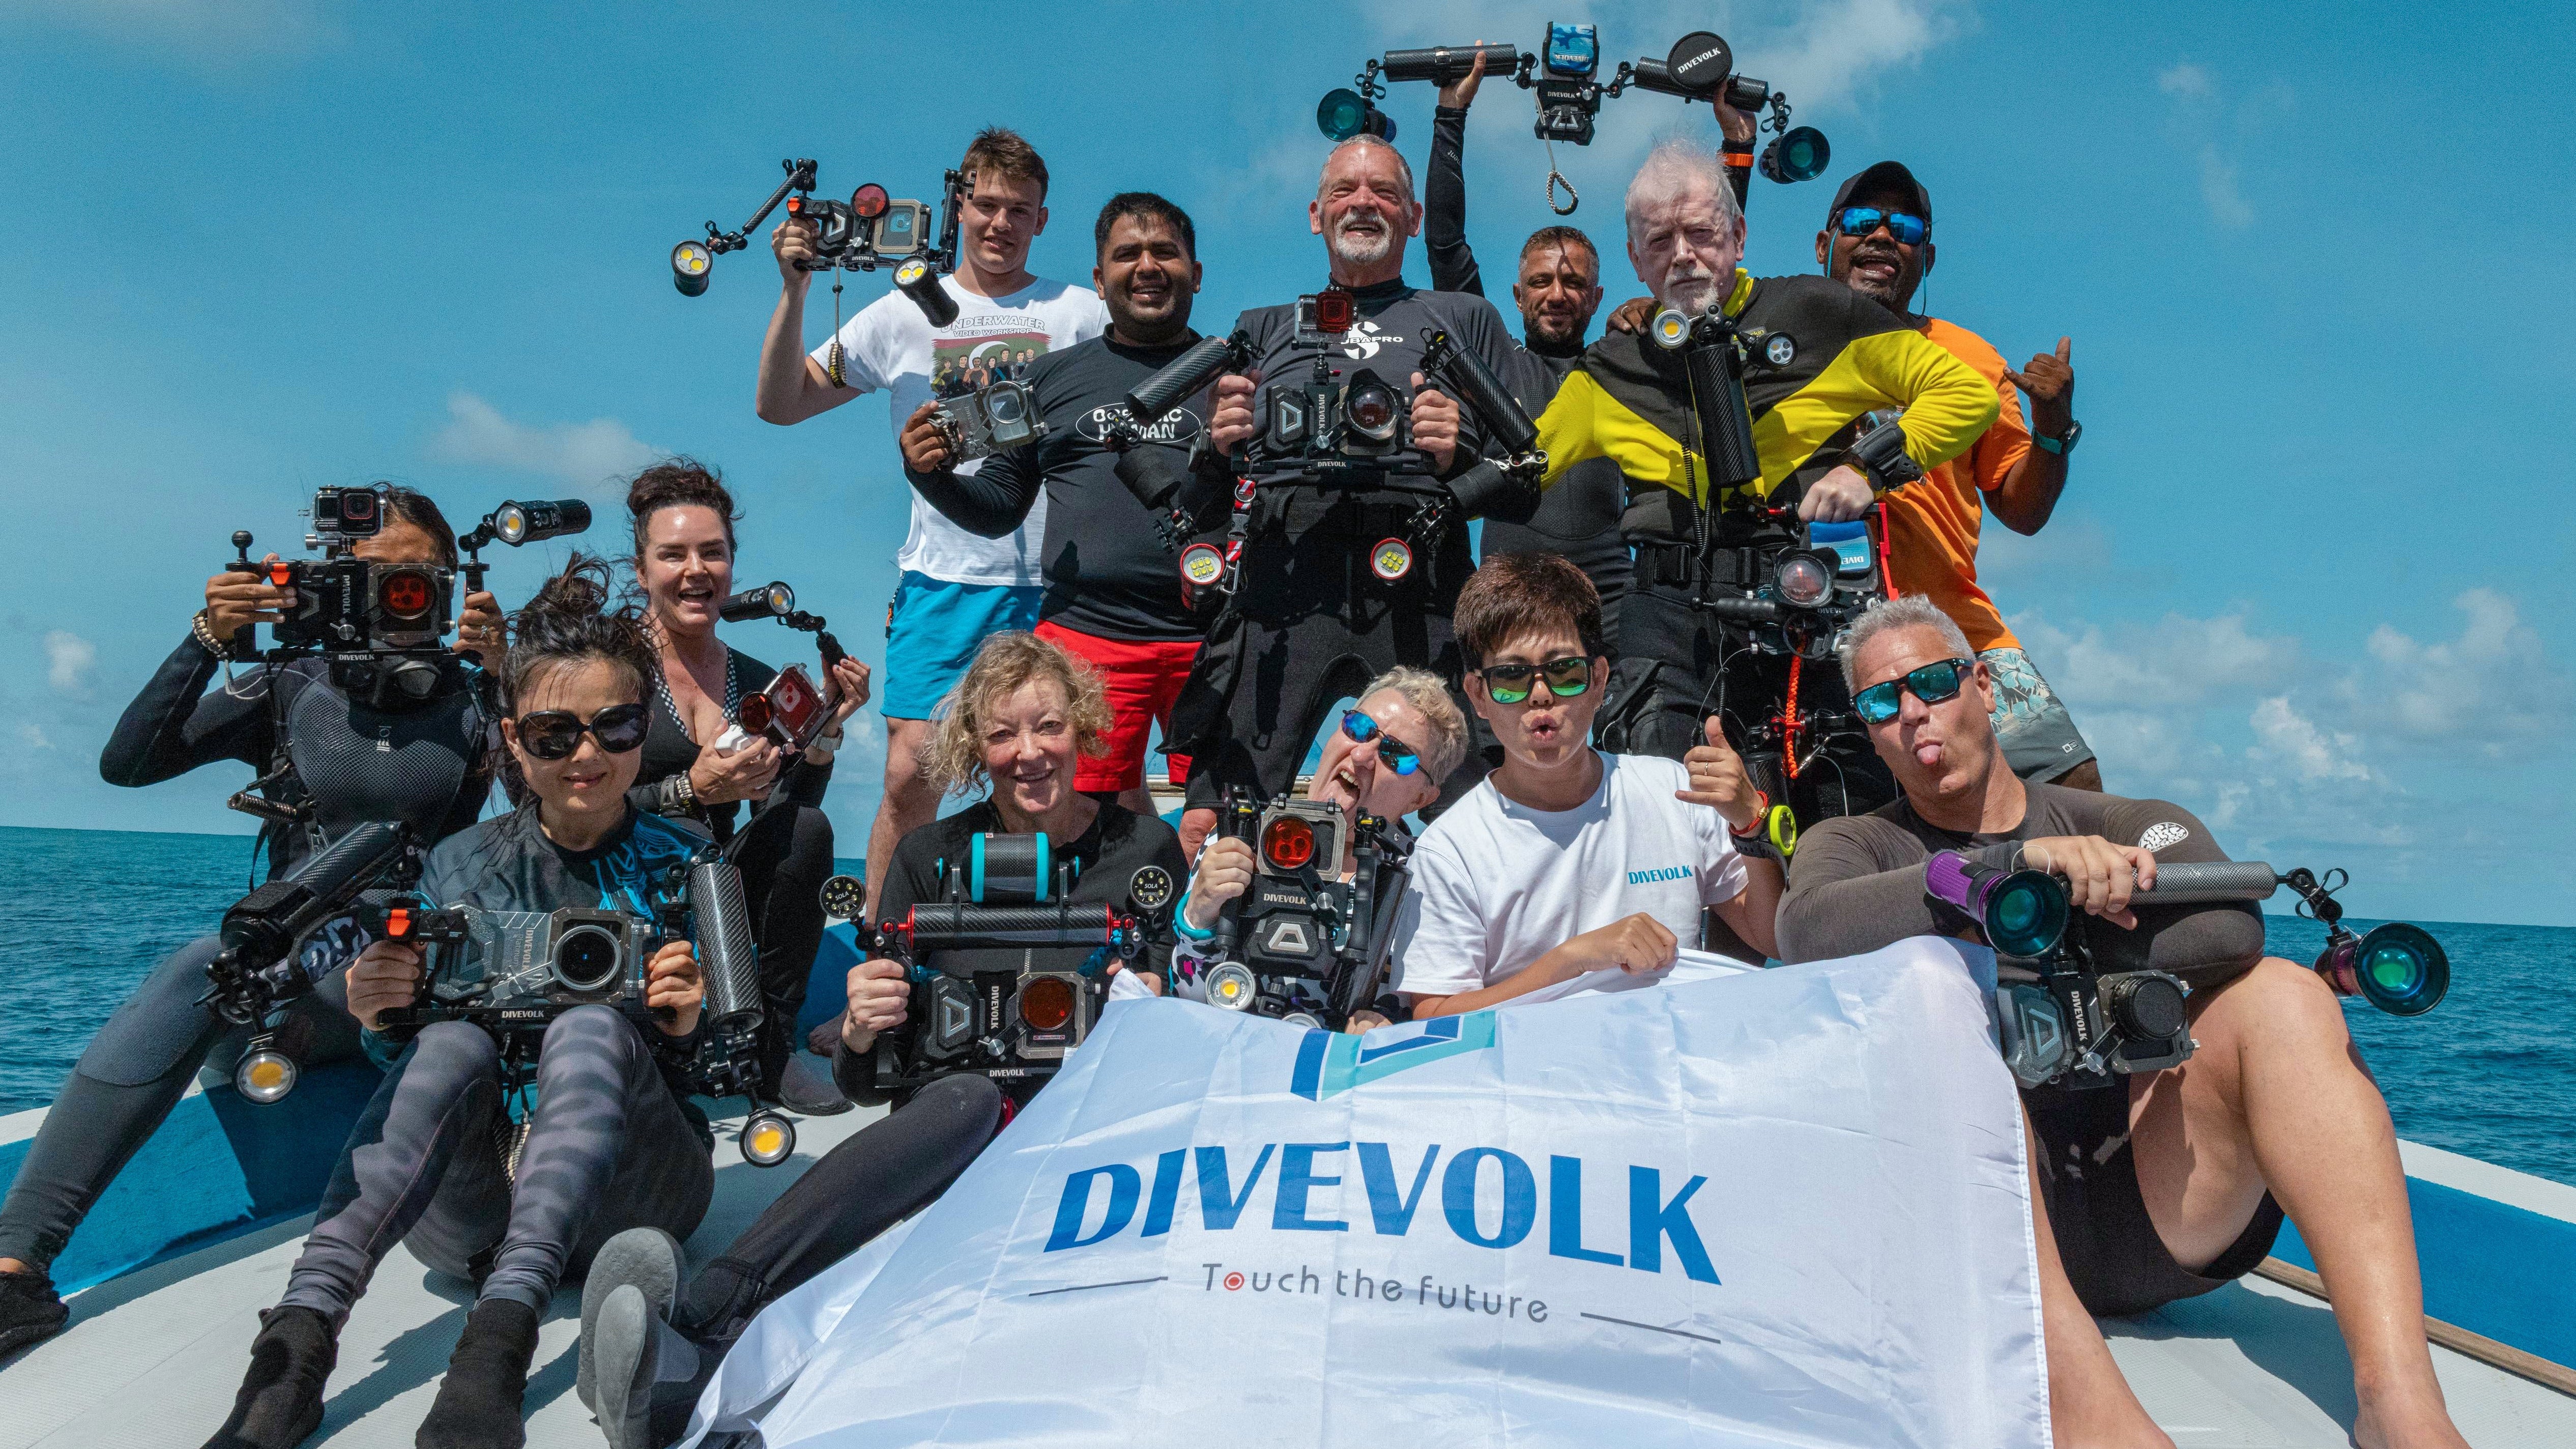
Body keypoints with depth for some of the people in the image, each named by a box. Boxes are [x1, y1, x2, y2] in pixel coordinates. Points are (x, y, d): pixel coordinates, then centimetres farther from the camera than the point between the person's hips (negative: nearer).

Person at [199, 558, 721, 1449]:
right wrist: (386, 1027, -17)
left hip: (625, 1199, -1)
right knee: (454, 1042, -28)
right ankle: (298, 1341, -37)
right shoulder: (459, 865, 8)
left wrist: (691, 1029, -18)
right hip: (471, 1212, 1)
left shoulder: (685, 867, 4)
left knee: (591, 1028, -30)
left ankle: (498, 1343, -42)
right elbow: (417, 1063, 6)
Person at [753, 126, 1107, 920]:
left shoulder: (1082, 315, 8)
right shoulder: (905, 315, 10)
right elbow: (780, 405, 10)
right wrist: (795, 291, 0)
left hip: (1054, 583, 0)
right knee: (910, 772, -6)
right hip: (943, 578, 0)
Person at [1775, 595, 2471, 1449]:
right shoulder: (1857, 846, 12)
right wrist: (2012, 864, -23)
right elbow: (1809, 933, -15)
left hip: (2157, 1205, 2)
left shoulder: (2121, 828, 16)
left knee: (2278, 995, -17)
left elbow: (2231, 924, -7)